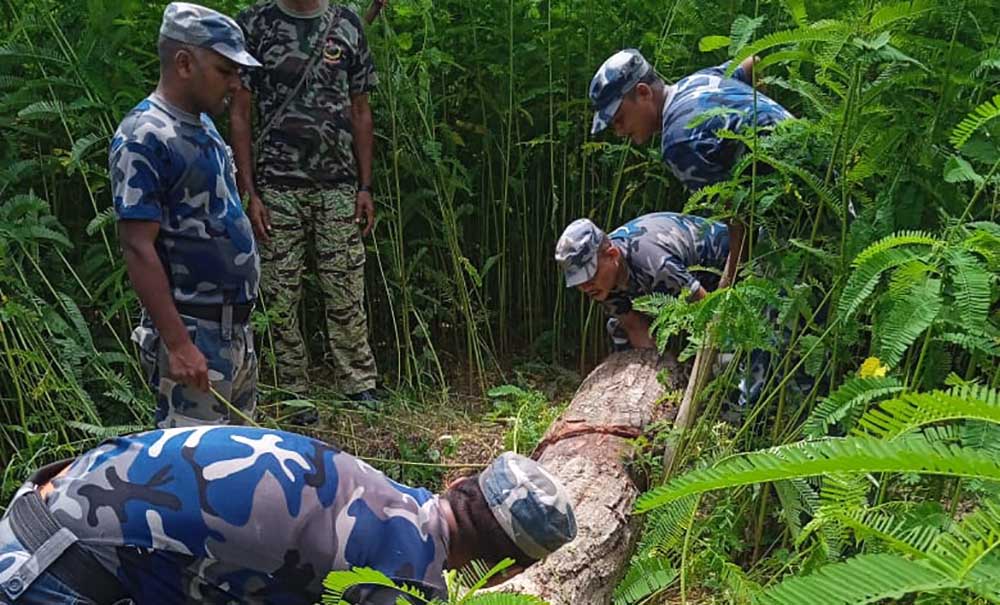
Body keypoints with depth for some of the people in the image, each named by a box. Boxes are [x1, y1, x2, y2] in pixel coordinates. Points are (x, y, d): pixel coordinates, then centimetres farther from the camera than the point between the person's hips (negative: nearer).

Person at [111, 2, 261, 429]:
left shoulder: (202, 126, 12)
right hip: (191, 331, -9)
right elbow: (138, 249, -20)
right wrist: (177, 344, -23)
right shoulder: (144, 138, -16)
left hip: (236, 326, 9)